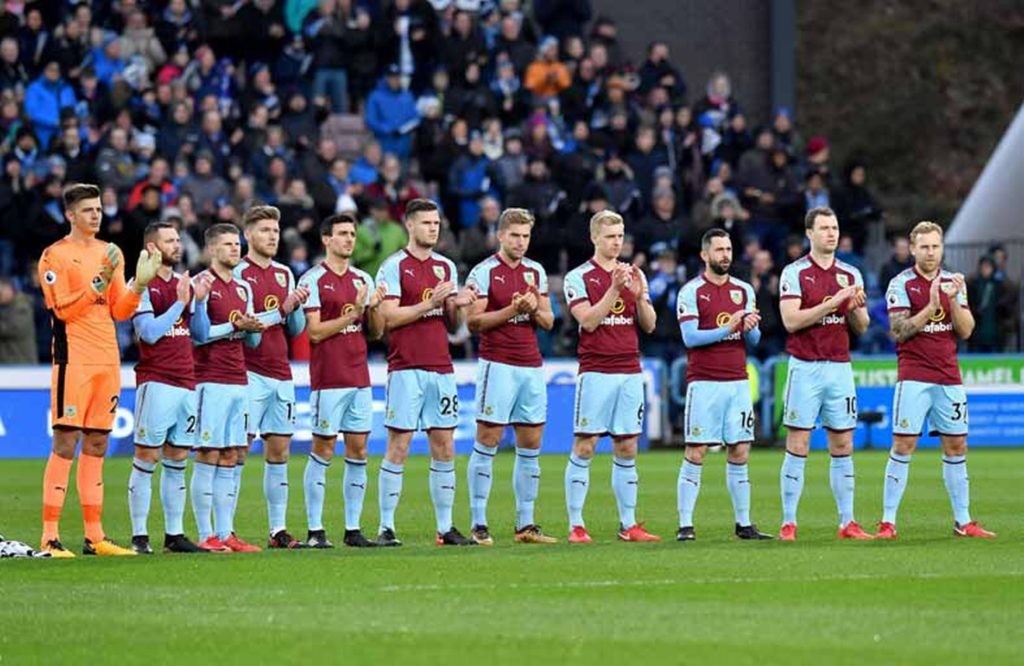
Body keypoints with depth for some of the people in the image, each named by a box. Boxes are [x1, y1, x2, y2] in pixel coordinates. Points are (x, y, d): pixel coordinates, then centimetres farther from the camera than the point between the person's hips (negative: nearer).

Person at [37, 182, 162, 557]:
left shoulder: (110, 253, 15)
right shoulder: (55, 255, -4)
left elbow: (120, 312, 14)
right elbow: (64, 309, -13)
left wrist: (139, 284, -2)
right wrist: (100, 281, -19)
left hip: (108, 360, 6)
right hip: (73, 360, -6)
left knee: (97, 445, 8)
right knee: (65, 443, -8)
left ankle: (94, 536, 11)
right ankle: (50, 537, -8)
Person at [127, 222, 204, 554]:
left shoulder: (185, 284, 16)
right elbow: (149, 332, -14)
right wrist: (179, 303, -14)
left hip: (186, 382, 7)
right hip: (156, 382, -7)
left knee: (177, 460, 8)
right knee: (146, 457, -5)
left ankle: (174, 534, 11)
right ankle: (139, 536, -4)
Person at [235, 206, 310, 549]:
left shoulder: (284, 274, 14)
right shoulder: (239, 274, -6)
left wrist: (296, 307, -3)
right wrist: (281, 309, -17)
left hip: (281, 374, 7)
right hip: (250, 375, -7)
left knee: (279, 451, 7)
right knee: (238, 450, -6)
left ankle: (278, 530, 11)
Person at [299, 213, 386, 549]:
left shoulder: (363, 280, 13)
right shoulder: (313, 279, -6)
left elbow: (376, 332, 13)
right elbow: (315, 331, -13)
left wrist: (373, 308, -6)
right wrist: (354, 313, -16)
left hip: (359, 379, 6)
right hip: (328, 379, -6)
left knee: (358, 452, 5)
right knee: (322, 452, -3)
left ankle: (353, 529, 9)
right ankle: (315, 530, 1)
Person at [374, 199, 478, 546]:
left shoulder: (446, 266, 15)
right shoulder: (394, 266, -4)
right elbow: (388, 317, -12)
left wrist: (458, 306, -3)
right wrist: (430, 303, -17)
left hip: (441, 368, 6)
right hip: (406, 370, -6)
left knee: (444, 447, 5)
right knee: (399, 446, -5)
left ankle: (446, 527, 10)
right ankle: (386, 528, -1)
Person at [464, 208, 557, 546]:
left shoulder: (536, 271, 13)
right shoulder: (484, 272, -4)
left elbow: (548, 321, 15)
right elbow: (474, 321, -9)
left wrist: (534, 309, -6)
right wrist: (511, 310, -18)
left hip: (532, 367, 6)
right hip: (498, 365, -6)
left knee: (531, 445, 6)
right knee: (487, 443, -5)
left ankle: (525, 524, 11)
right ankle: (478, 524, -2)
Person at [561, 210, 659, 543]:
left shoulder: (633, 275, 12)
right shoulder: (578, 277, -1)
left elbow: (649, 325, 10)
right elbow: (589, 321, -12)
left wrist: (639, 295, -8)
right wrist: (614, 288, -19)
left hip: (630, 373, 4)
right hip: (595, 373, -4)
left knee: (627, 450, 6)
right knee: (584, 447, -5)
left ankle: (628, 525, 10)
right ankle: (576, 526, -2)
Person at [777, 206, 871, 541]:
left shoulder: (851, 274, 11)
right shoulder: (795, 273, -3)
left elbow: (861, 327, 13)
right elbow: (791, 320, -14)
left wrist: (856, 308, -9)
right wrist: (831, 304, -20)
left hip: (840, 367, 4)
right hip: (805, 368, -4)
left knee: (843, 446, 5)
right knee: (797, 447, -4)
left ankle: (847, 522, 8)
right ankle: (788, 523, 0)